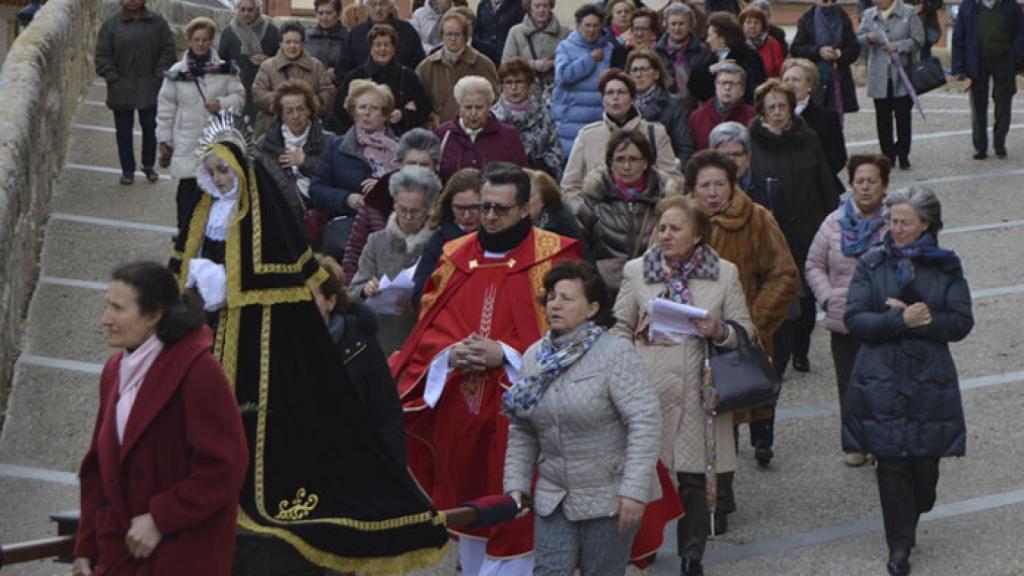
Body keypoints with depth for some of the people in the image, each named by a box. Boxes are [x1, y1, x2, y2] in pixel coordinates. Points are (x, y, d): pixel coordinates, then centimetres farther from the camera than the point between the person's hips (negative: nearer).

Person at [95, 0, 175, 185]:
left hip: (150, 88, 0)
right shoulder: (111, 25, 1)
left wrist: (158, 76, -5)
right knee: (124, 130, 5)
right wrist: (113, 78, -7)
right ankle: (127, 169, 14)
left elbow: (168, 50, 3)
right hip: (121, 89, 0)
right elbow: (102, 55, 1)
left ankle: (149, 166, 21)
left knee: (151, 127, 6)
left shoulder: (157, 22, 3)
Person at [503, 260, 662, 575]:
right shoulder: (534, 357, 6)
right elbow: (521, 432, 11)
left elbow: (645, 422, -18)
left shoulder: (616, 353, -12)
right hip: (553, 496, 5)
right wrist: (516, 486, 4)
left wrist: (634, 491, -23)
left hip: (608, 498, -5)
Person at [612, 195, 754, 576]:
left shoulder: (725, 274, 7)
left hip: (698, 393, 0)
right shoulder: (636, 271, 8)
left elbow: (745, 329, 10)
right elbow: (621, 327, 12)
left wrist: (720, 332, -11)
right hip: (648, 390, 0)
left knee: (694, 479, 3)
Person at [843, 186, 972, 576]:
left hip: (930, 379, 1)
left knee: (926, 460, 2)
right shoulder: (871, 264, 2)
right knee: (891, 462, -1)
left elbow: (961, 323, -2)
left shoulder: (946, 266, 3)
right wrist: (901, 321, -19)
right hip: (881, 380, 0)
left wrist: (921, 320, -15)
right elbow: (854, 320, -7)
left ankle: (910, 520, 31)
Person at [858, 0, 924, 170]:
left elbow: (918, 39, -4)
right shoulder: (869, 15, 9)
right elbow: (858, 38, 8)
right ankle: (888, 155, 14)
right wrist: (868, 39, -14)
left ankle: (903, 156, 9)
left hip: (902, 75, -3)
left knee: (903, 115, -1)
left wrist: (898, 46, -17)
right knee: (883, 116, 5)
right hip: (879, 76, 3)